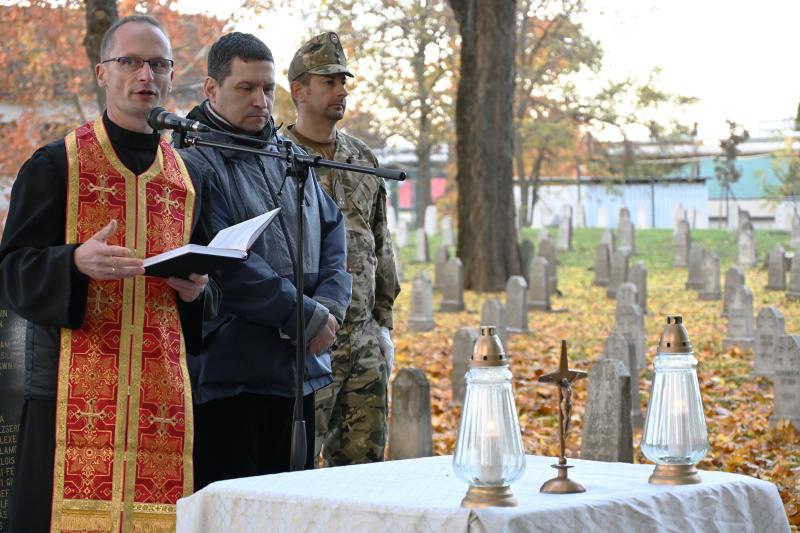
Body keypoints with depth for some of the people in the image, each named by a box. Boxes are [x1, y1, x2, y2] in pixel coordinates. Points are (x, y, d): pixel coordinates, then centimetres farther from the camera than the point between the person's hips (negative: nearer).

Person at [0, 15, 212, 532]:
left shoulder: (185, 177, 17)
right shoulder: (55, 165, 4)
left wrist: (195, 288, -1)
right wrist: (75, 262, -21)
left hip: (164, 388, 4)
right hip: (74, 388, -3)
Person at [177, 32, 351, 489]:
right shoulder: (193, 160, -9)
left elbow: (333, 229, 17)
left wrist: (330, 305, -2)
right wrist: (307, 318, -14)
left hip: (299, 368, 8)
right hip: (226, 377, -7)